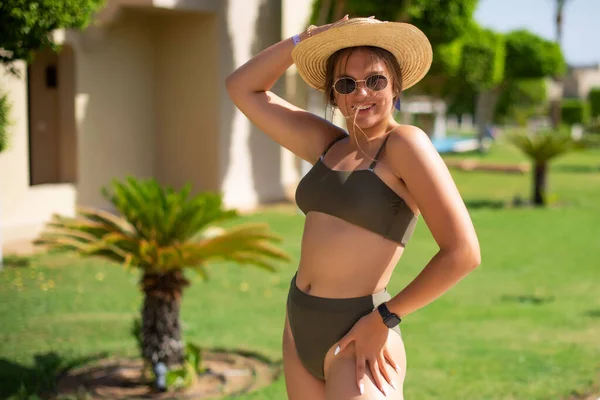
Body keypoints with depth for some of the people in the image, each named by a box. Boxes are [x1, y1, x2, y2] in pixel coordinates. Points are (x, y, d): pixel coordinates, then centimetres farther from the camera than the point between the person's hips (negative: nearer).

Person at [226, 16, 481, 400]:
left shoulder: (404, 143, -11)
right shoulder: (328, 144, 8)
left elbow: (463, 252, -19)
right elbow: (243, 88, 13)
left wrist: (385, 318, -13)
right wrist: (308, 37, 2)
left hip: (356, 339, -7)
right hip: (299, 328, 7)